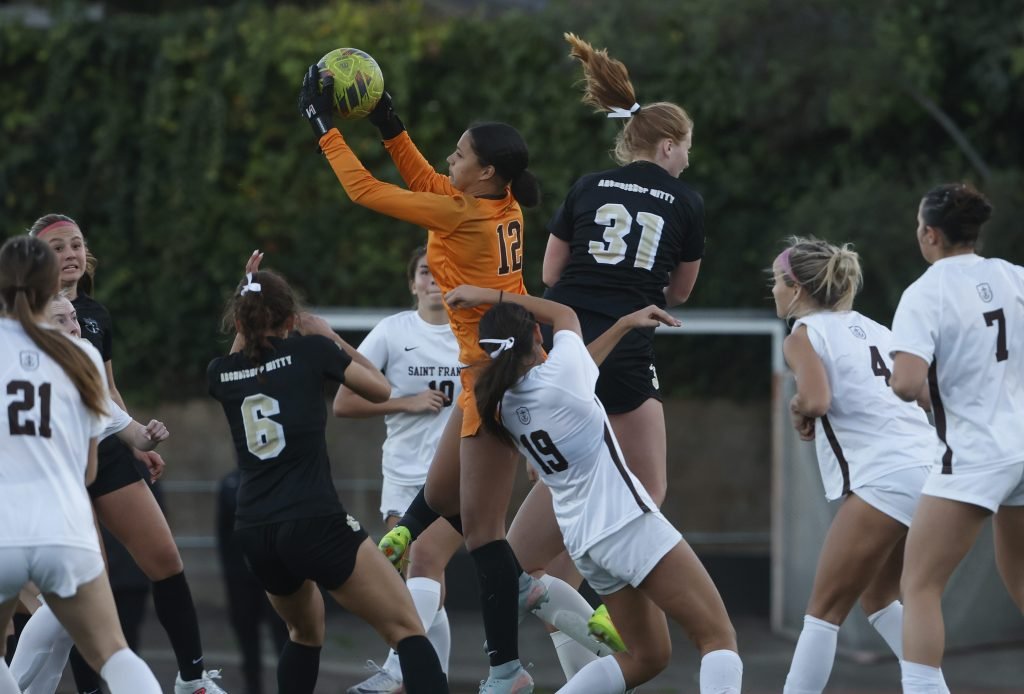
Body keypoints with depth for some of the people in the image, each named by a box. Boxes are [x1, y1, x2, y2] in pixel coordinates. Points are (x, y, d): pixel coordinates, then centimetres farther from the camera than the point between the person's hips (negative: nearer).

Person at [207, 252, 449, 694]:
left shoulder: (220, 374, 11)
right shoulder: (309, 350, 0)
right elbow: (380, 389, 14)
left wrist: (247, 300, 33)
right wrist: (332, 339, 22)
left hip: (254, 536, 5)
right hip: (315, 523, -5)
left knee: (305, 632, 30)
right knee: (407, 630, -5)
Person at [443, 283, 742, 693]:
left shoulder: (504, 407, 6)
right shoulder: (558, 375, -13)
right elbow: (564, 316, 10)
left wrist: (624, 324, 29)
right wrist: (494, 298, 16)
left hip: (583, 543, 8)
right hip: (627, 525, -8)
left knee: (646, 657, 17)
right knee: (719, 637, -7)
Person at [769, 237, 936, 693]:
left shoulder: (804, 336, -1)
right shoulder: (870, 328, 21)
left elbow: (815, 400, -19)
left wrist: (798, 412, 3)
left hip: (884, 479, -8)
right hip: (928, 465, 8)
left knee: (825, 611, -2)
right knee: (877, 597, 23)